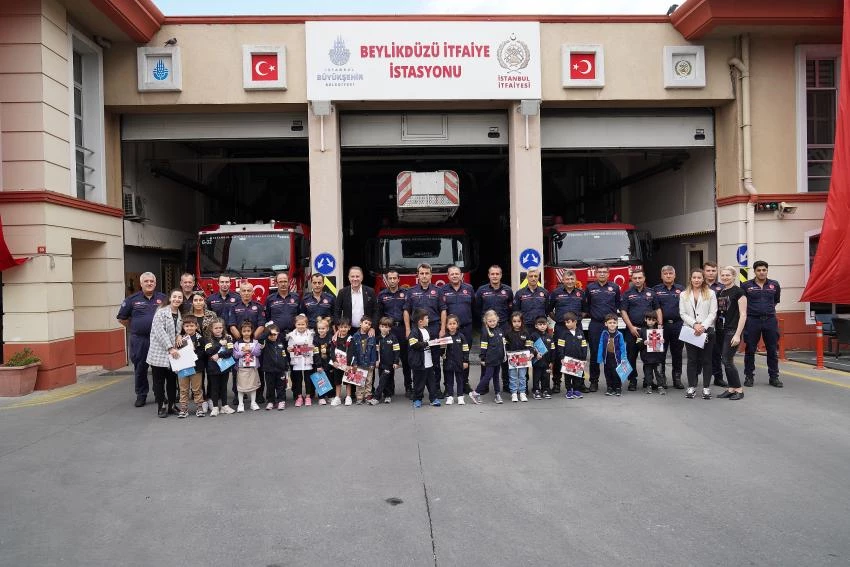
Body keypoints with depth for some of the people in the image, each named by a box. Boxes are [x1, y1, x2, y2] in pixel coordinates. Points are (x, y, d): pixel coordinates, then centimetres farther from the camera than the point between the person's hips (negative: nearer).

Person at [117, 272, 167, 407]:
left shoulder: (163, 298, 5)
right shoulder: (132, 299, 3)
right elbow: (122, 318, 10)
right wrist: (134, 328, 6)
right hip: (139, 341, 0)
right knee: (140, 368, 7)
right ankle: (141, 395, 19)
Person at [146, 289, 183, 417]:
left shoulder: (180, 314, 11)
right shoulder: (161, 312, -8)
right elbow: (160, 332, -15)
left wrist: (179, 335, -2)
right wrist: (170, 348, -20)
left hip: (174, 353, 5)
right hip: (159, 352, -5)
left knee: (172, 380, 9)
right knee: (159, 381, 3)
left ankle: (172, 405, 19)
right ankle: (161, 407, 11)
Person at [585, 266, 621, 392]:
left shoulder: (615, 288, 5)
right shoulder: (590, 287, 5)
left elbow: (618, 304, 14)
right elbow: (586, 305, 11)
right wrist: (592, 314, 4)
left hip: (610, 324, 0)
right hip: (595, 324, 0)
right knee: (594, 353, 2)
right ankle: (594, 382, 8)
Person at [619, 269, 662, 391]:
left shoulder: (651, 293, 10)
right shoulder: (627, 293, 3)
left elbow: (657, 309, 11)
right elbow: (623, 311, -2)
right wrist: (631, 327, -9)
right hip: (632, 329, -2)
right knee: (631, 355, 1)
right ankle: (632, 380, 9)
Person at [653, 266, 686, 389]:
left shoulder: (681, 289, 11)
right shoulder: (656, 290, 6)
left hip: (677, 325, 2)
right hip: (662, 325, -2)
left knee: (677, 352, 7)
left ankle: (677, 378, 15)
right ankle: (661, 378, 10)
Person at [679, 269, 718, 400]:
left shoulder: (710, 293, 5)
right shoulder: (684, 295, 9)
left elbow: (713, 313, -2)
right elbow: (683, 313, 2)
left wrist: (703, 326, -14)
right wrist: (694, 324, -12)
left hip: (707, 330, -1)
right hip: (690, 330, 1)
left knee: (706, 359, 3)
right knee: (692, 359, 4)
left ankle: (706, 388, 9)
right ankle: (691, 387, 11)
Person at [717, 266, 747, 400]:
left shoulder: (738, 292, -7)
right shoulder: (720, 293, 12)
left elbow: (743, 315, -11)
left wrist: (737, 334, -16)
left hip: (732, 331, -7)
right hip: (721, 331, 7)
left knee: (727, 361, -8)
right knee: (727, 361, 8)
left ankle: (739, 390, 3)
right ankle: (731, 389, 15)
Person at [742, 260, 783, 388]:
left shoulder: (774, 285, 6)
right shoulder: (746, 286, -2)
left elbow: (776, 301, 20)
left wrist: (768, 309, 15)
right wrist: (751, 310, 7)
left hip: (770, 320, 2)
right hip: (752, 320, -2)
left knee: (772, 350, 6)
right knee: (750, 350, 4)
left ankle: (774, 377, 16)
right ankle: (748, 376, 14)